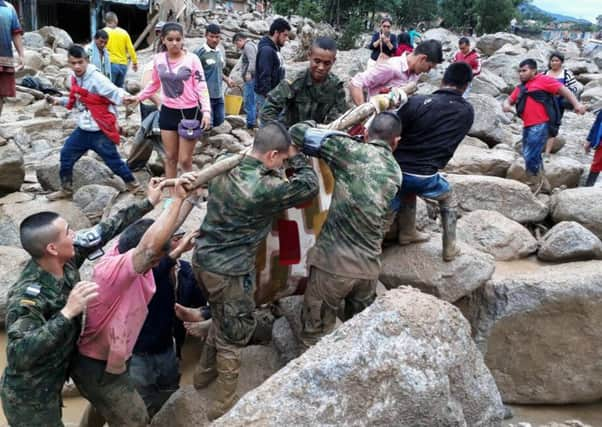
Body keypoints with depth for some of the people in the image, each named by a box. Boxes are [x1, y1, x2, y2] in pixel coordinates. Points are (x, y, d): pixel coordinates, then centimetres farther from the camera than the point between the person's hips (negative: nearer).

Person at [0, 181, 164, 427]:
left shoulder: (66, 260, -12)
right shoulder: (27, 295, -32)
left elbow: (103, 231, -2)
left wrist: (148, 203, 3)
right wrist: (67, 313, -46)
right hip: (29, 399, -8)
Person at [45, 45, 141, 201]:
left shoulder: (97, 79, -19)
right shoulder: (74, 78, 6)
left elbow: (115, 93, -25)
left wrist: (125, 97, -45)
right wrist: (58, 101, 15)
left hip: (100, 131, -8)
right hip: (83, 129, 8)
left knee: (113, 160, 0)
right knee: (66, 155, 13)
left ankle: (133, 184, 21)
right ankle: (66, 189, 30)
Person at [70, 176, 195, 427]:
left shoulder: (124, 254, -9)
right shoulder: (112, 269, -34)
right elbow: (149, 245, -51)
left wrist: (188, 197, -11)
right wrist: (177, 199, -47)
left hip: (109, 361, 9)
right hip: (96, 367, -9)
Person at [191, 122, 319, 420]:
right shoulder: (263, 188, -26)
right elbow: (308, 187, -14)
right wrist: (296, 157, 1)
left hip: (203, 258, 8)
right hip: (229, 272, -8)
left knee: (221, 321, 30)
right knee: (233, 336, 11)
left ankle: (205, 372, 49)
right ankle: (223, 405, 26)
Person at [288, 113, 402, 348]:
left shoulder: (352, 151, -4)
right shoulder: (396, 173, 10)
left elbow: (298, 132, -3)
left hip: (333, 261, -4)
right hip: (369, 266, 4)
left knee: (316, 334, 11)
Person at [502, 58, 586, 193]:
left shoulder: (543, 80, 0)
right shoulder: (520, 88, 21)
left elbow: (563, 90, -5)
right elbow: (509, 100, 24)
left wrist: (576, 104, -16)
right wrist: (506, 105, -2)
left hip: (540, 126, -8)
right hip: (527, 127, 8)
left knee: (530, 156, -12)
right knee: (532, 157, 14)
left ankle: (535, 185, 5)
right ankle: (542, 184, 28)